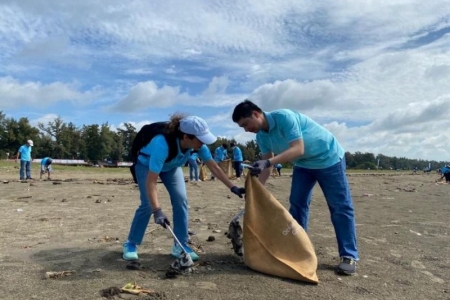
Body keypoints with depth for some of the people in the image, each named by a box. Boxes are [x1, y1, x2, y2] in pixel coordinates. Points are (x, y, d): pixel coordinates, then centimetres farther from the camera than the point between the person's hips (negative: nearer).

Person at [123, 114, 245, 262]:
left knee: (181, 200, -10)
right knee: (148, 204, -17)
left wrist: (233, 187, -22)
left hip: (171, 166, 5)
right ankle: (131, 244, 2)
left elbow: (214, 167, -18)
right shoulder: (162, 144, -45)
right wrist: (157, 210, -52)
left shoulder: (197, 144, -28)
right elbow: (151, 182, -45)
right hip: (146, 165, -5)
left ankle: (181, 245, 0)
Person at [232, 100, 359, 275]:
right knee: (297, 204, 4)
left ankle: (349, 256, 3)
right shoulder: (261, 136, -6)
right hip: (303, 164, 8)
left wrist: (268, 162, -46)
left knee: (340, 207, -4)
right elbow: (266, 167, -2)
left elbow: (298, 149, -36)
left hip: (328, 158, -7)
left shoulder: (284, 117, -30)